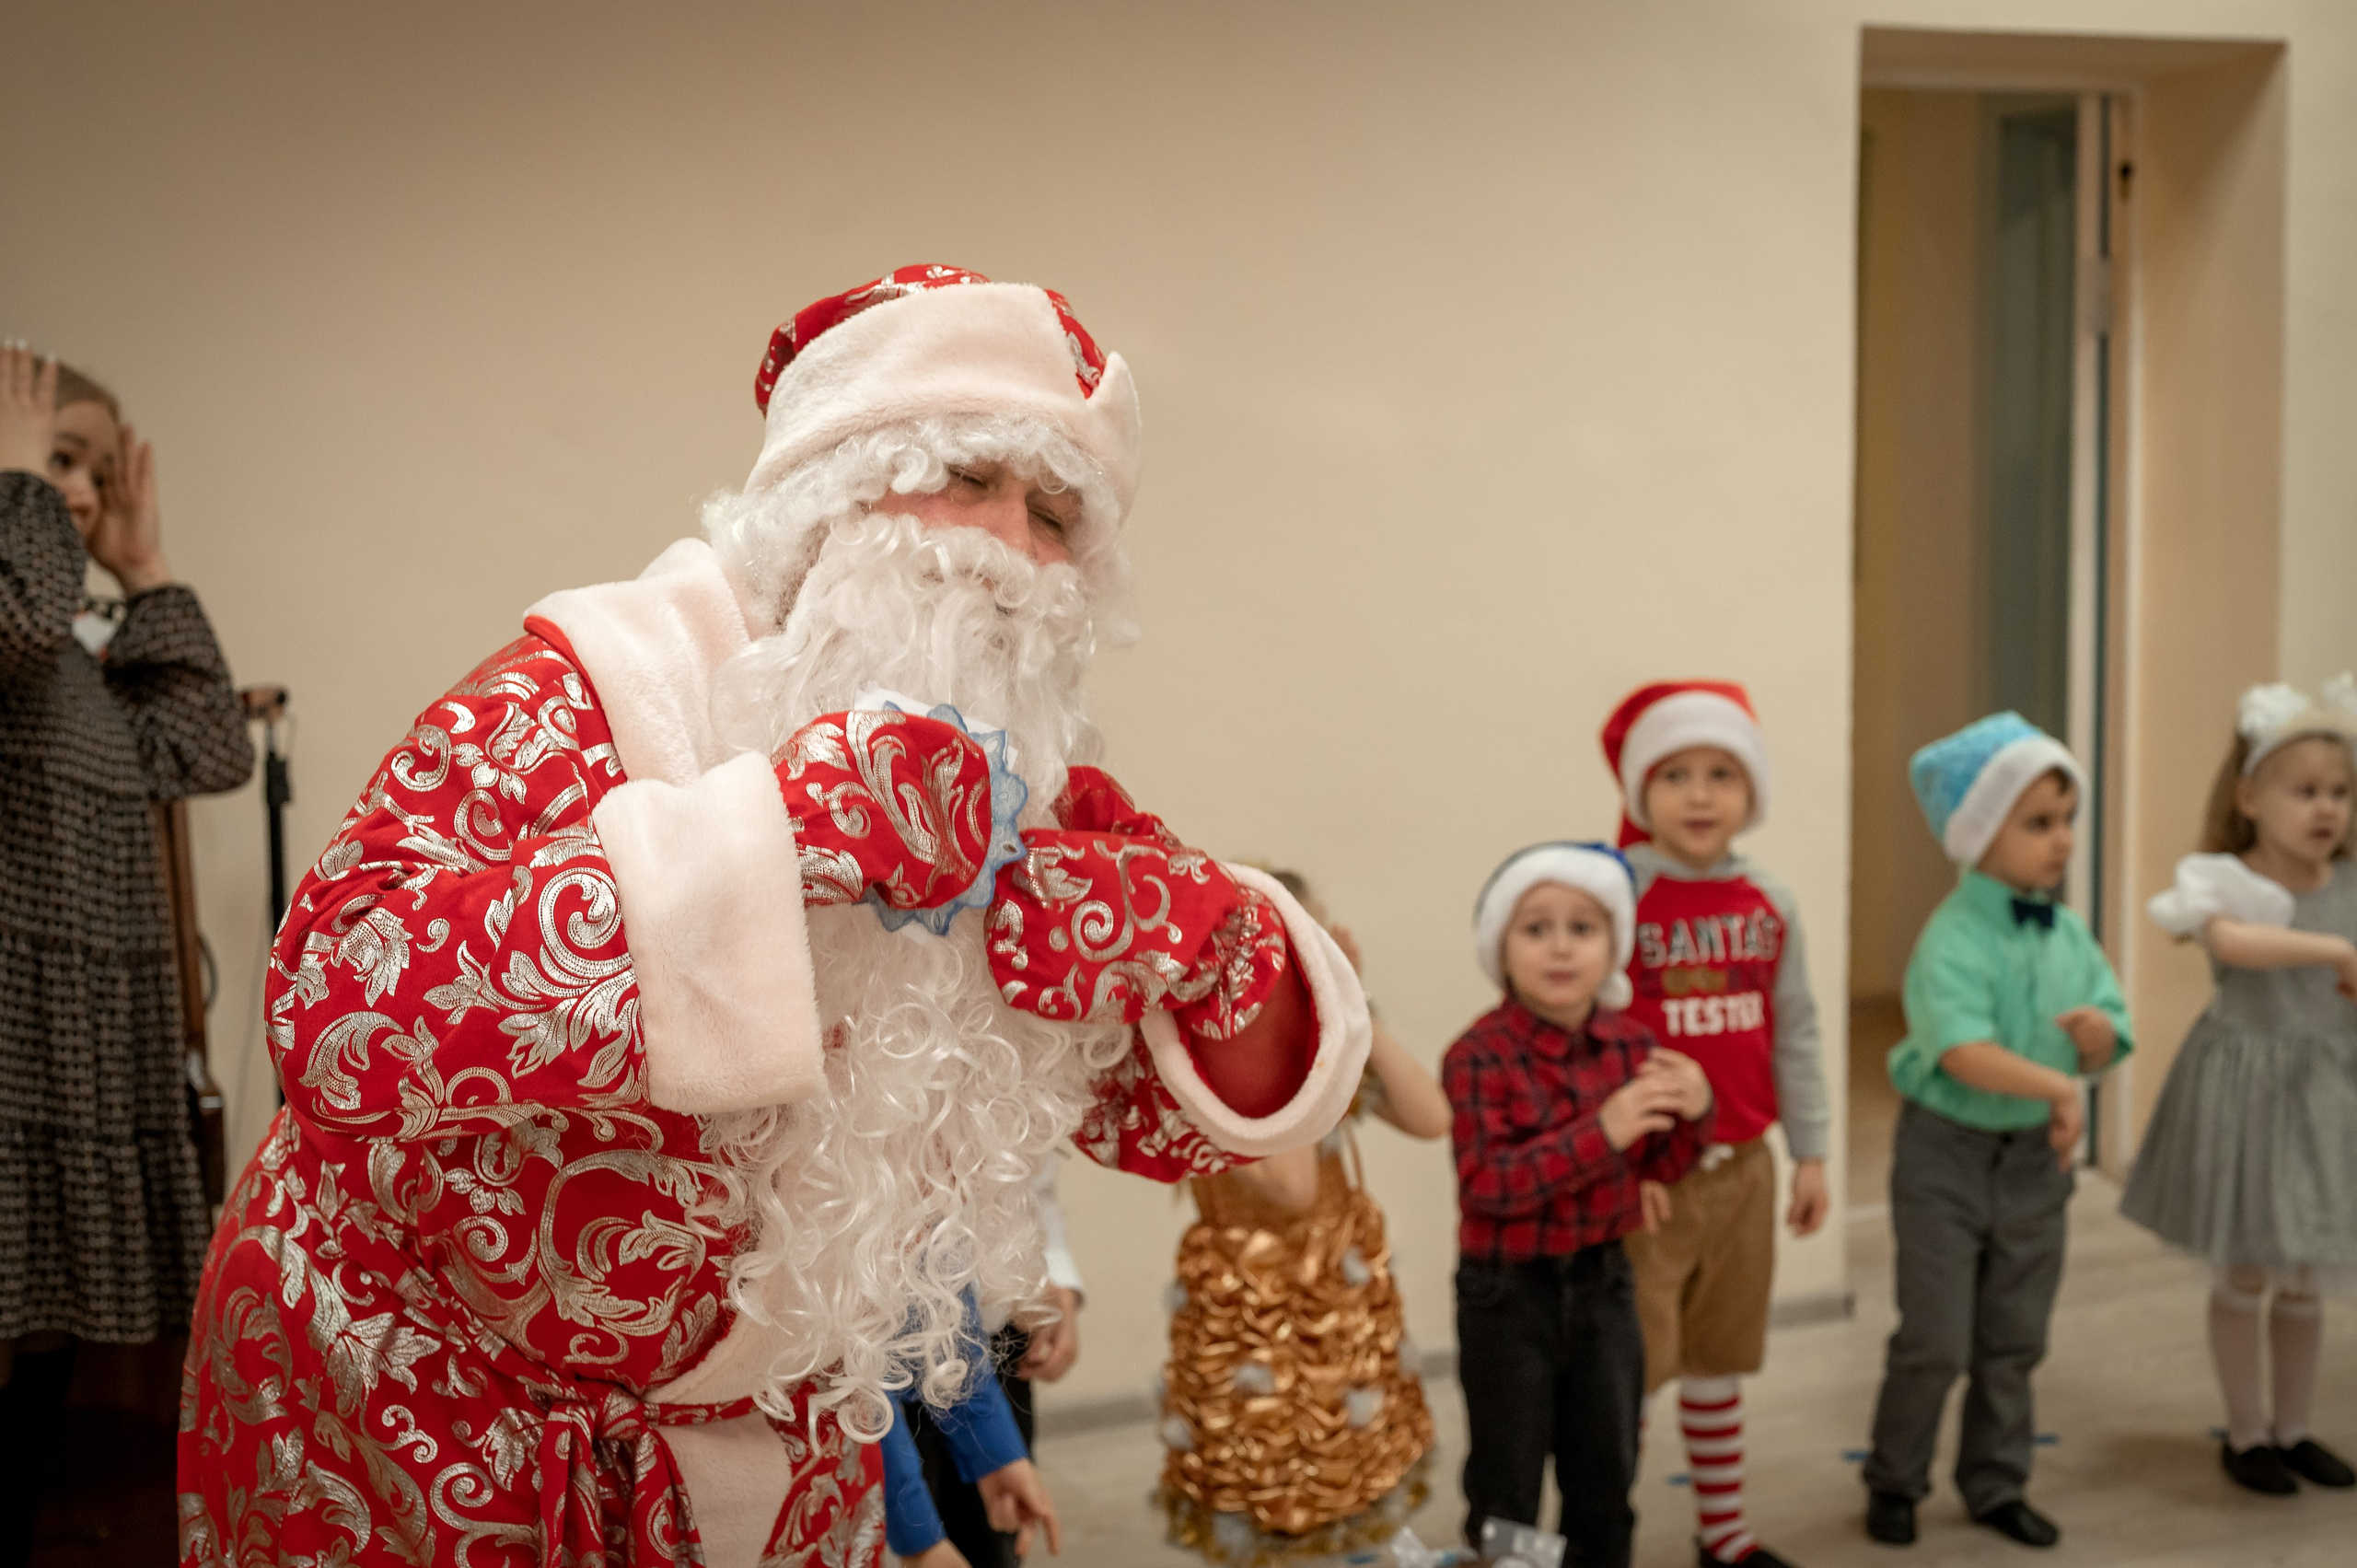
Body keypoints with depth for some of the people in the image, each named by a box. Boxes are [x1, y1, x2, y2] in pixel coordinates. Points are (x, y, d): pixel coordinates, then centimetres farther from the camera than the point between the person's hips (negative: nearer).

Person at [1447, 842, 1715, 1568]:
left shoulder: (1632, 1044, -1)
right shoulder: (1480, 1056, -19)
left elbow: (1657, 1169, 7)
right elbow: (1485, 1184, -26)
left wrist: (1694, 1112, -15)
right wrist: (1599, 1133, -32)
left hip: (1602, 1279, 5)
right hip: (1507, 1291, -5)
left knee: (1607, 1476, 18)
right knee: (1506, 1491, 7)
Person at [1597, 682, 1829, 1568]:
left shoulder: (1769, 905, 4)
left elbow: (1794, 1036, 9)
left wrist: (1810, 1154, 9)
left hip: (1744, 1168, 6)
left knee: (1720, 1361, 19)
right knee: (1629, 1370, 1)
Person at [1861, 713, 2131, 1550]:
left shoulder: (2068, 933, 1)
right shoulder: (1953, 939, -20)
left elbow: (2103, 1050, 6)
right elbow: (1962, 1051, -33)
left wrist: (2098, 1033, -17)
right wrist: (2057, 1086, -43)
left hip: (2037, 1155, 6)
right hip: (1949, 1151, -6)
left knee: (2014, 1340, 16)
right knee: (1935, 1341, 3)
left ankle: (1995, 1484, 31)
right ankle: (1894, 1480, 23)